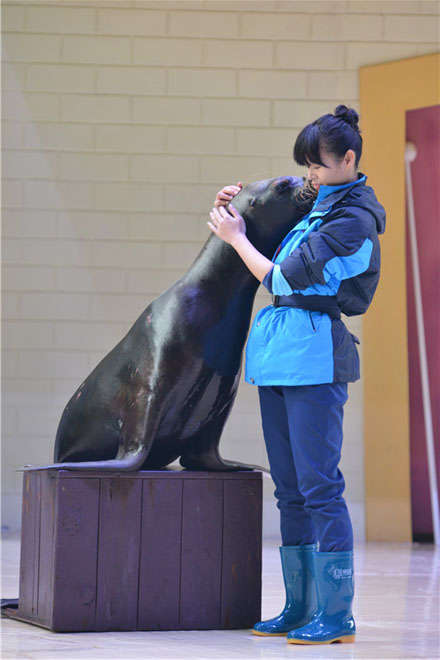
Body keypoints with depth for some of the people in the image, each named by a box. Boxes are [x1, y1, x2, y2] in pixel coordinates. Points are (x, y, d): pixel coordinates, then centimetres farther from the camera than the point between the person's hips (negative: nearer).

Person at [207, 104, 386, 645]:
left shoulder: (353, 220, -11)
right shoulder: (320, 208, 17)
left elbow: (283, 279, -13)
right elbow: (284, 264, 33)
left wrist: (237, 238, 1)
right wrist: (235, 210, 20)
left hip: (315, 357, -9)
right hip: (280, 357, 9)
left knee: (319, 486, -9)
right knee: (290, 489, 9)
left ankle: (336, 614, -6)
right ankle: (299, 608, 14)